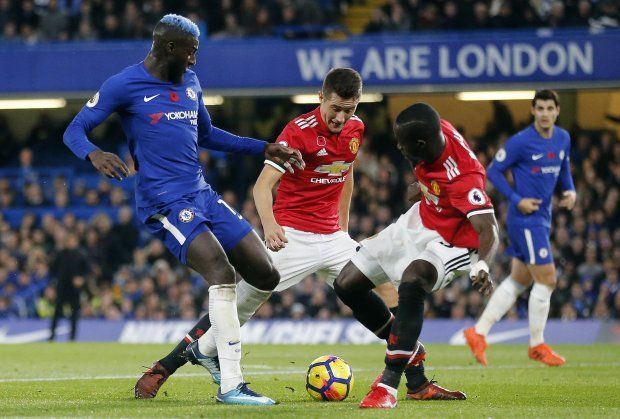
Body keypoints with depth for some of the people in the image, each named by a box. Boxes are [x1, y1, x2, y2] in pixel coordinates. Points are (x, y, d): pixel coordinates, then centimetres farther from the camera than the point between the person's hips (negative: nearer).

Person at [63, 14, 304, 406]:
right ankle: (231, 385, -24)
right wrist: (94, 154, -28)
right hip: (166, 202, -8)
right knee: (223, 273, -26)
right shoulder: (124, 85, -6)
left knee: (266, 276, 3)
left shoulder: (190, 82, 15)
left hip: (203, 194, 8)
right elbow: (74, 130, -5)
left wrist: (264, 149, 24)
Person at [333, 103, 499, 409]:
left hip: (448, 242, -9)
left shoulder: (463, 179, -35)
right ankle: (410, 353, 21)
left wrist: (482, 266, -59)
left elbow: (488, 228, -42)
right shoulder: (439, 131, -16)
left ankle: (388, 384, -36)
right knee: (347, 285, 7)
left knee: (412, 282, -39)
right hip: (418, 221, 9)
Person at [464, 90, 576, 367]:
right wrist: (516, 200, -17)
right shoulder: (521, 142, -14)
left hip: (542, 220, 8)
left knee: (519, 280, 12)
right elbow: (493, 171, -9)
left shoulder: (563, 139, 7)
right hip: (526, 219, -8)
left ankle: (478, 333, 18)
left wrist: (570, 191, 3)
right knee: (546, 279, -8)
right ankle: (537, 345, 4)